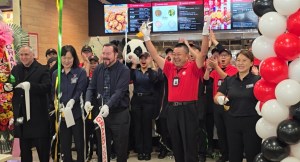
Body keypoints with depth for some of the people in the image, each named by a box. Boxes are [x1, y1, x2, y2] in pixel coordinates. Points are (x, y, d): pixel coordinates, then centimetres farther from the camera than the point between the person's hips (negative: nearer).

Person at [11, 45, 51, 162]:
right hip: (21, 114, 5)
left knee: (42, 145, 5)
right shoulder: (15, 70, 12)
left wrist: (30, 85, -31)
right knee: (24, 146, 15)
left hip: (38, 114, -5)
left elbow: (47, 87, -18)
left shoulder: (42, 70, -5)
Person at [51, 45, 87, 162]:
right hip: (61, 114, 3)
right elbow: (53, 93, 7)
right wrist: (58, 105, -12)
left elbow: (80, 91, -10)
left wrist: (72, 100, -28)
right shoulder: (55, 74, 9)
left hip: (77, 113, -3)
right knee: (64, 144, 9)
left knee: (79, 143, 6)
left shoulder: (81, 72, -1)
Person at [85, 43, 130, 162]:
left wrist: (108, 105, -36)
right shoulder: (98, 69, 5)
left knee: (121, 148, 7)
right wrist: (88, 101, -17)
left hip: (119, 113, -4)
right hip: (101, 113, 4)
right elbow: (91, 88, 4)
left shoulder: (124, 70, -11)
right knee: (102, 147, 14)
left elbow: (120, 91, -22)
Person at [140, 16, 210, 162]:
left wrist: (205, 32, -24)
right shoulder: (170, 68, 9)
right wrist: (146, 37, 7)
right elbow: (155, 55, 11)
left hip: (188, 109, -5)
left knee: (190, 146, 3)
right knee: (176, 145, 15)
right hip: (172, 109, 5)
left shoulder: (193, 68, -3)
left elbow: (203, 53, -15)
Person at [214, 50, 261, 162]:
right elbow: (216, 98, 3)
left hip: (251, 122, -3)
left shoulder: (257, 79, -6)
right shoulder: (229, 80, 5)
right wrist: (220, 99, -18)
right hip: (232, 122, 4)